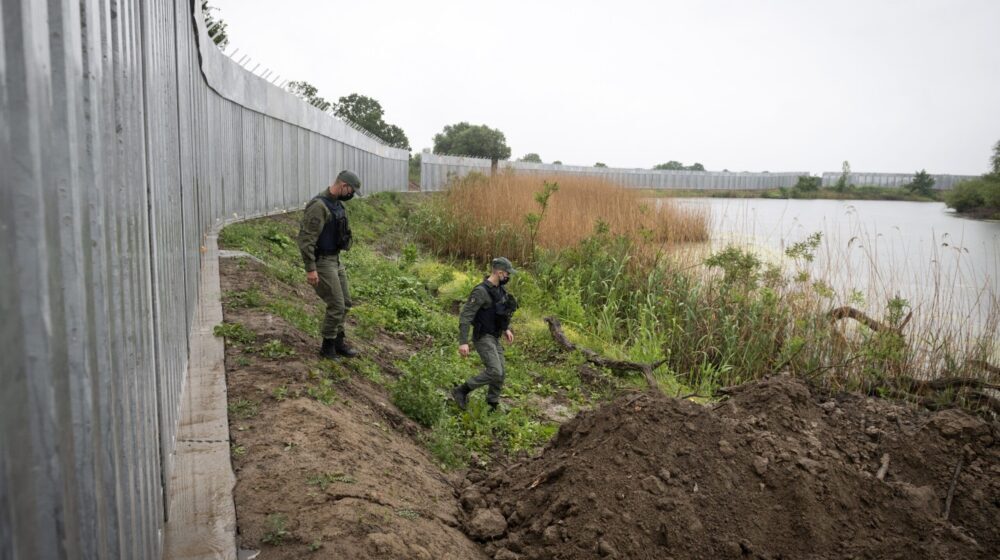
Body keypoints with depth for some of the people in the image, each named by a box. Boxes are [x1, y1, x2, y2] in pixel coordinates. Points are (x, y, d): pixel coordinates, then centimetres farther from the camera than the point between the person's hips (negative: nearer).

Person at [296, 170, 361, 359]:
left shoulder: (336, 204, 9)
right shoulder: (319, 206, -22)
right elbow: (306, 238, -24)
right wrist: (310, 269, -25)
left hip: (335, 259, 9)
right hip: (322, 262, -9)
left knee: (345, 302, 13)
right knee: (336, 306, -5)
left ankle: (338, 341, 26)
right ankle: (328, 347, 10)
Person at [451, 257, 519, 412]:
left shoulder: (499, 289, 6)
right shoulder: (481, 291, -22)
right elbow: (465, 316, -24)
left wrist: (506, 328, 21)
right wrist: (463, 342, -29)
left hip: (494, 338, 9)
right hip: (483, 338, -9)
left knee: (500, 374, 6)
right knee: (495, 372, -18)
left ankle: (493, 408, 18)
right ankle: (461, 391, -4)